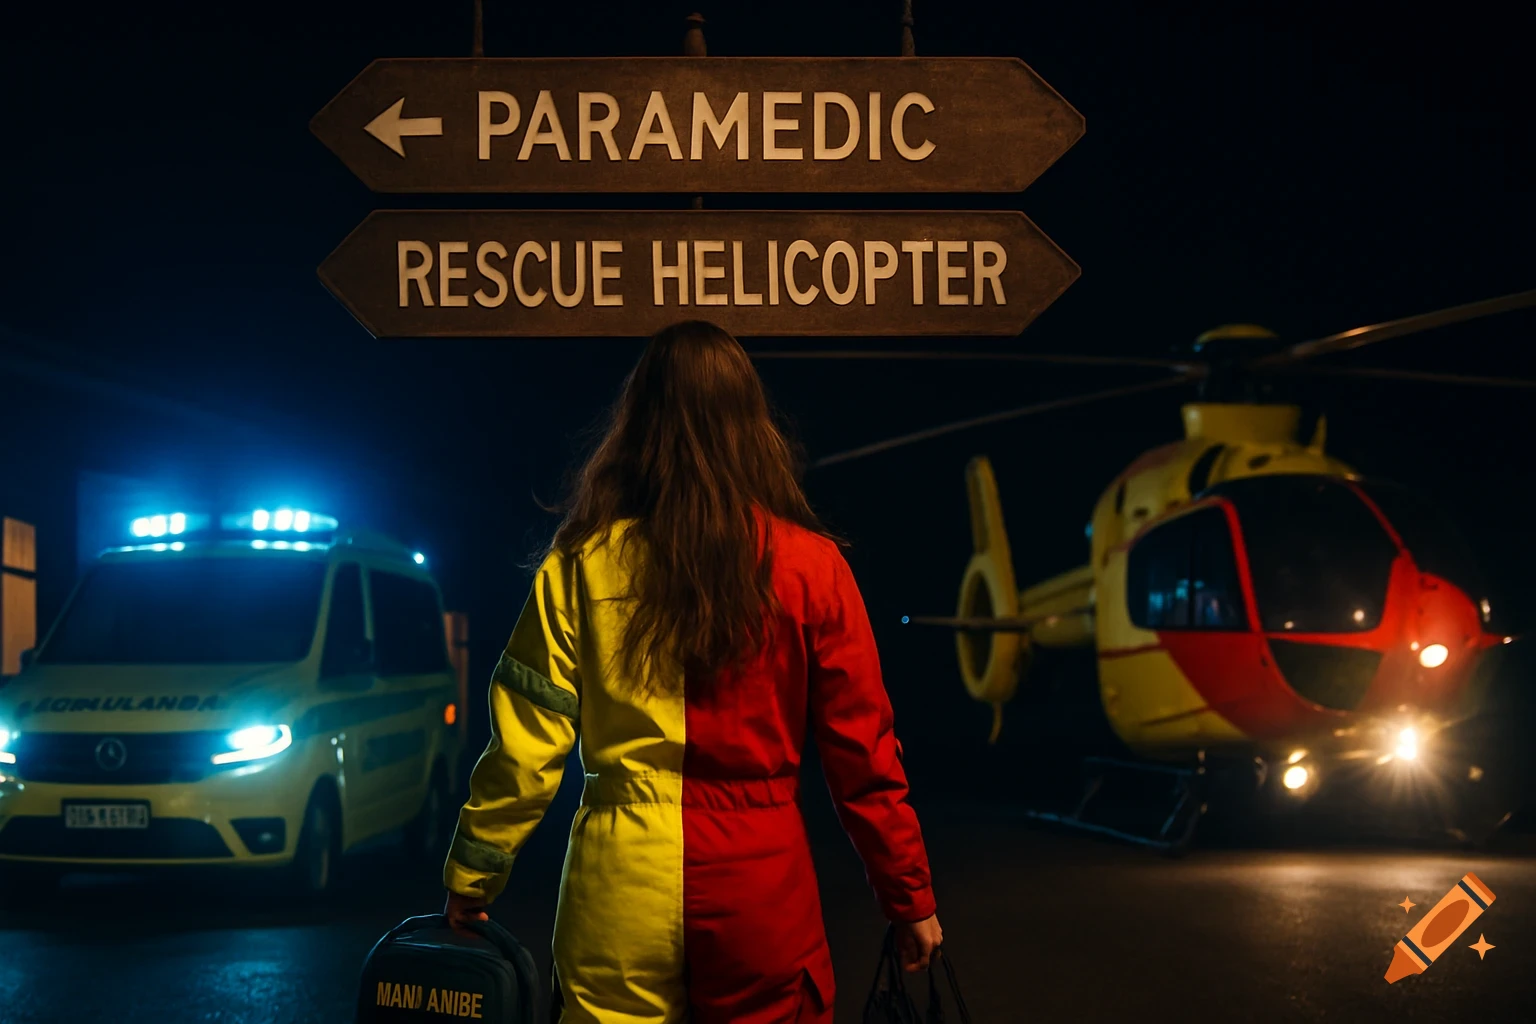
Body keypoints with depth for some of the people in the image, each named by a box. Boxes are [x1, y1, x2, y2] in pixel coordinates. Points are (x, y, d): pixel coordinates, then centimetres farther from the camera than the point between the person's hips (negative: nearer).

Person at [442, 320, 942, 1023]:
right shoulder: (809, 567, -5)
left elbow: (526, 744, -3)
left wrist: (471, 878, 9)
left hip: (620, 889, 0)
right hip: (760, 889, 0)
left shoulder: (582, 563, -3)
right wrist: (910, 898, 7)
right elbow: (862, 753, -3)